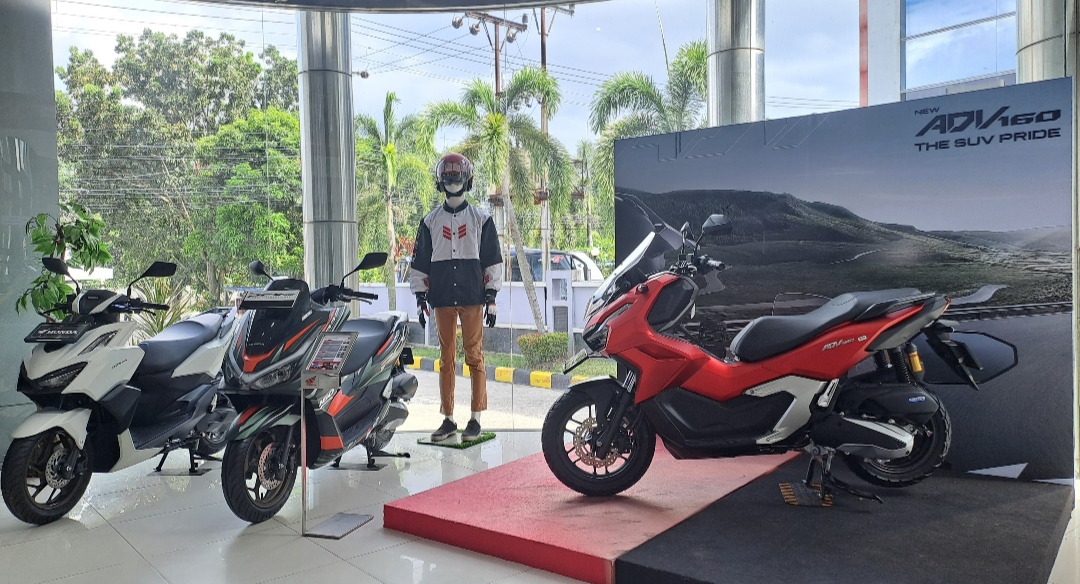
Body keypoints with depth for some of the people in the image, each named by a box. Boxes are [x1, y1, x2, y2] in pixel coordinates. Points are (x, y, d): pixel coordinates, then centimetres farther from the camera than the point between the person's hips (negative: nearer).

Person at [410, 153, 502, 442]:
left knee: (475, 357, -2)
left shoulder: (481, 220, 6)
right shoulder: (430, 221, 11)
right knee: (446, 359, 6)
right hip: (442, 299, 2)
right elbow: (420, 263, 13)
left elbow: (493, 260, 5)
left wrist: (491, 298, -1)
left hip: (472, 298, -2)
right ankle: (448, 419, 13)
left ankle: (475, 419, 4)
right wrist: (420, 298, 6)